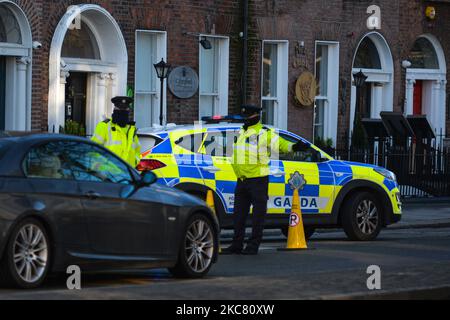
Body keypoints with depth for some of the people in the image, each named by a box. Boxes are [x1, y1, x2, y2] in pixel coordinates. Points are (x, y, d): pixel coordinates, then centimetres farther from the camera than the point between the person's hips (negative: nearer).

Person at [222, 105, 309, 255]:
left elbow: (280, 143, -19)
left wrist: (294, 146, -36)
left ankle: (253, 246, 1)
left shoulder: (265, 134, -7)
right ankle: (237, 245, 18)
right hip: (242, 180, 8)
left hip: (258, 180, -8)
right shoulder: (241, 133, 16)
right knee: (239, 214, 11)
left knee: (258, 214, -2)